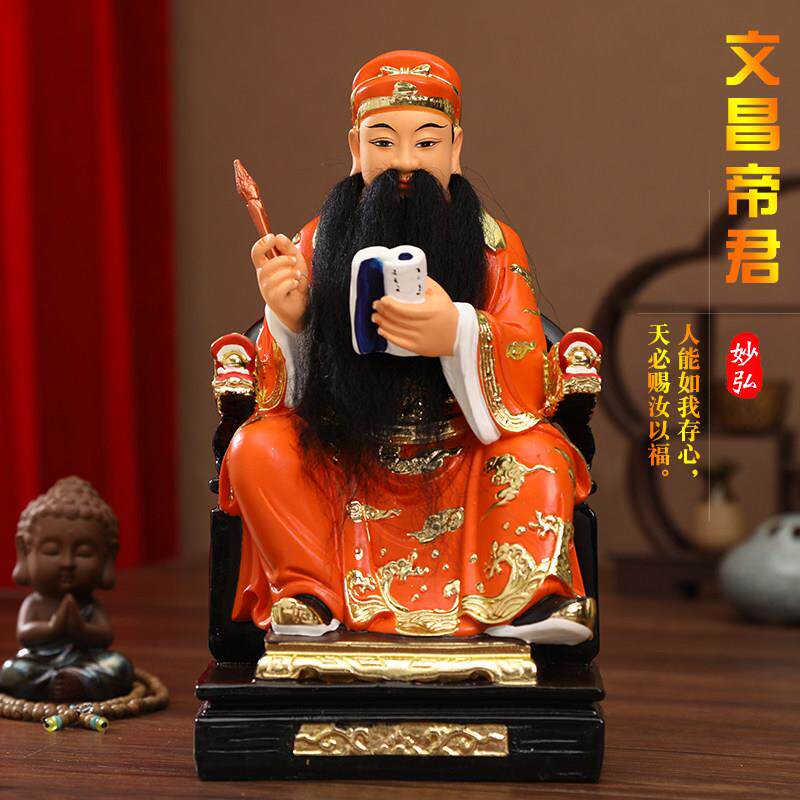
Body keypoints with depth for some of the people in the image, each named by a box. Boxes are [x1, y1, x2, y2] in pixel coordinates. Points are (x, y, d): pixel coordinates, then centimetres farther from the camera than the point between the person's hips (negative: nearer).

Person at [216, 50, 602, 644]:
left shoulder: (493, 244, -3)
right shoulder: (320, 241, -1)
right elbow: (284, 398, -3)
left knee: (537, 453, -28)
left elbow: (528, 393, -13)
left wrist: (460, 334, -34)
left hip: (462, 469, -1)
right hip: (347, 469, 1)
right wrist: (288, 320, -26)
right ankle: (307, 598, -16)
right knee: (257, 449, -24)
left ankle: (520, 604, -20)